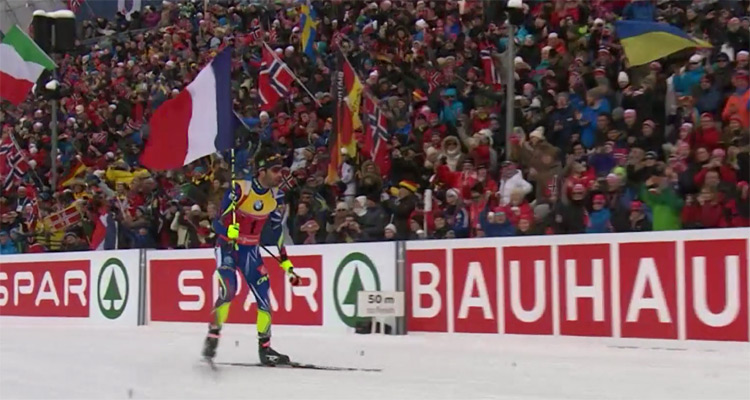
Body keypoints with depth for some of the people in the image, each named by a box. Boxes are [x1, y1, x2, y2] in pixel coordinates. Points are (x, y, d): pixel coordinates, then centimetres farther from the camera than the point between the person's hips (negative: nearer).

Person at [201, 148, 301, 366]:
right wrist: (229, 230, -43)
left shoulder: (277, 195, -3)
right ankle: (212, 337, -9)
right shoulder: (240, 189, -21)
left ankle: (265, 348, 11)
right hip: (227, 247, -5)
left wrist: (286, 262, 10)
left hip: (251, 251, 5)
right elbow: (217, 222, -19)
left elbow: (277, 229, 10)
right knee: (228, 291, -25)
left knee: (263, 296, -1)